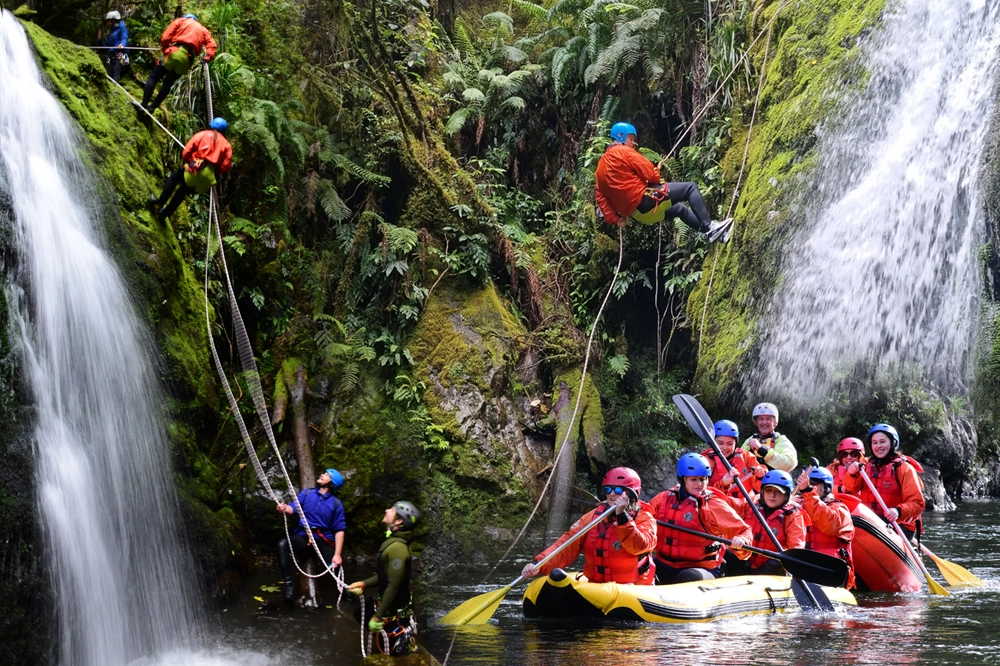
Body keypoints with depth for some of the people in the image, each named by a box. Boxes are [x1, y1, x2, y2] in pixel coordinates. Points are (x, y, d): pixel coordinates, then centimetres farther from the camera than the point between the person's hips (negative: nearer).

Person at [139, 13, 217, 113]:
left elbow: (165, 37, 6)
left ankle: (144, 104, -2)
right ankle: (152, 107, 22)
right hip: (188, 60, 4)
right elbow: (211, 44, 8)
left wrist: (165, 50, 17)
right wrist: (208, 57, 1)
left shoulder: (180, 21, 20)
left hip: (174, 52, -4)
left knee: (153, 77, 8)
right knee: (168, 83, 21)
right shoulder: (203, 30, 29)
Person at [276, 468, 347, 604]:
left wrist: (337, 554, -12)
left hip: (325, 542, -1)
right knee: (283, 544, -30)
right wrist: (285, 508, -28)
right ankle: (289, 585, -29)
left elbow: (340, 529, -3)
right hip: (304, 538, 1)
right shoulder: (307, 493, 9)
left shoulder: (336, 503, 1)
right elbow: (294, 509, -2)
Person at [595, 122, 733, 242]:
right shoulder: (624, 151, -6)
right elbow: (648, 172, -10)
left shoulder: (600, 166, 17)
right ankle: (709, 227, -7)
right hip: (644, 198, -9)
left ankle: (712, 232, 24)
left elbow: (601, 197, 12)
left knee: (679, 209, 28)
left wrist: (615, 218, 9)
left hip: (636, 212, 9)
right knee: (691, 188, -1)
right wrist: (656, 177, 12)